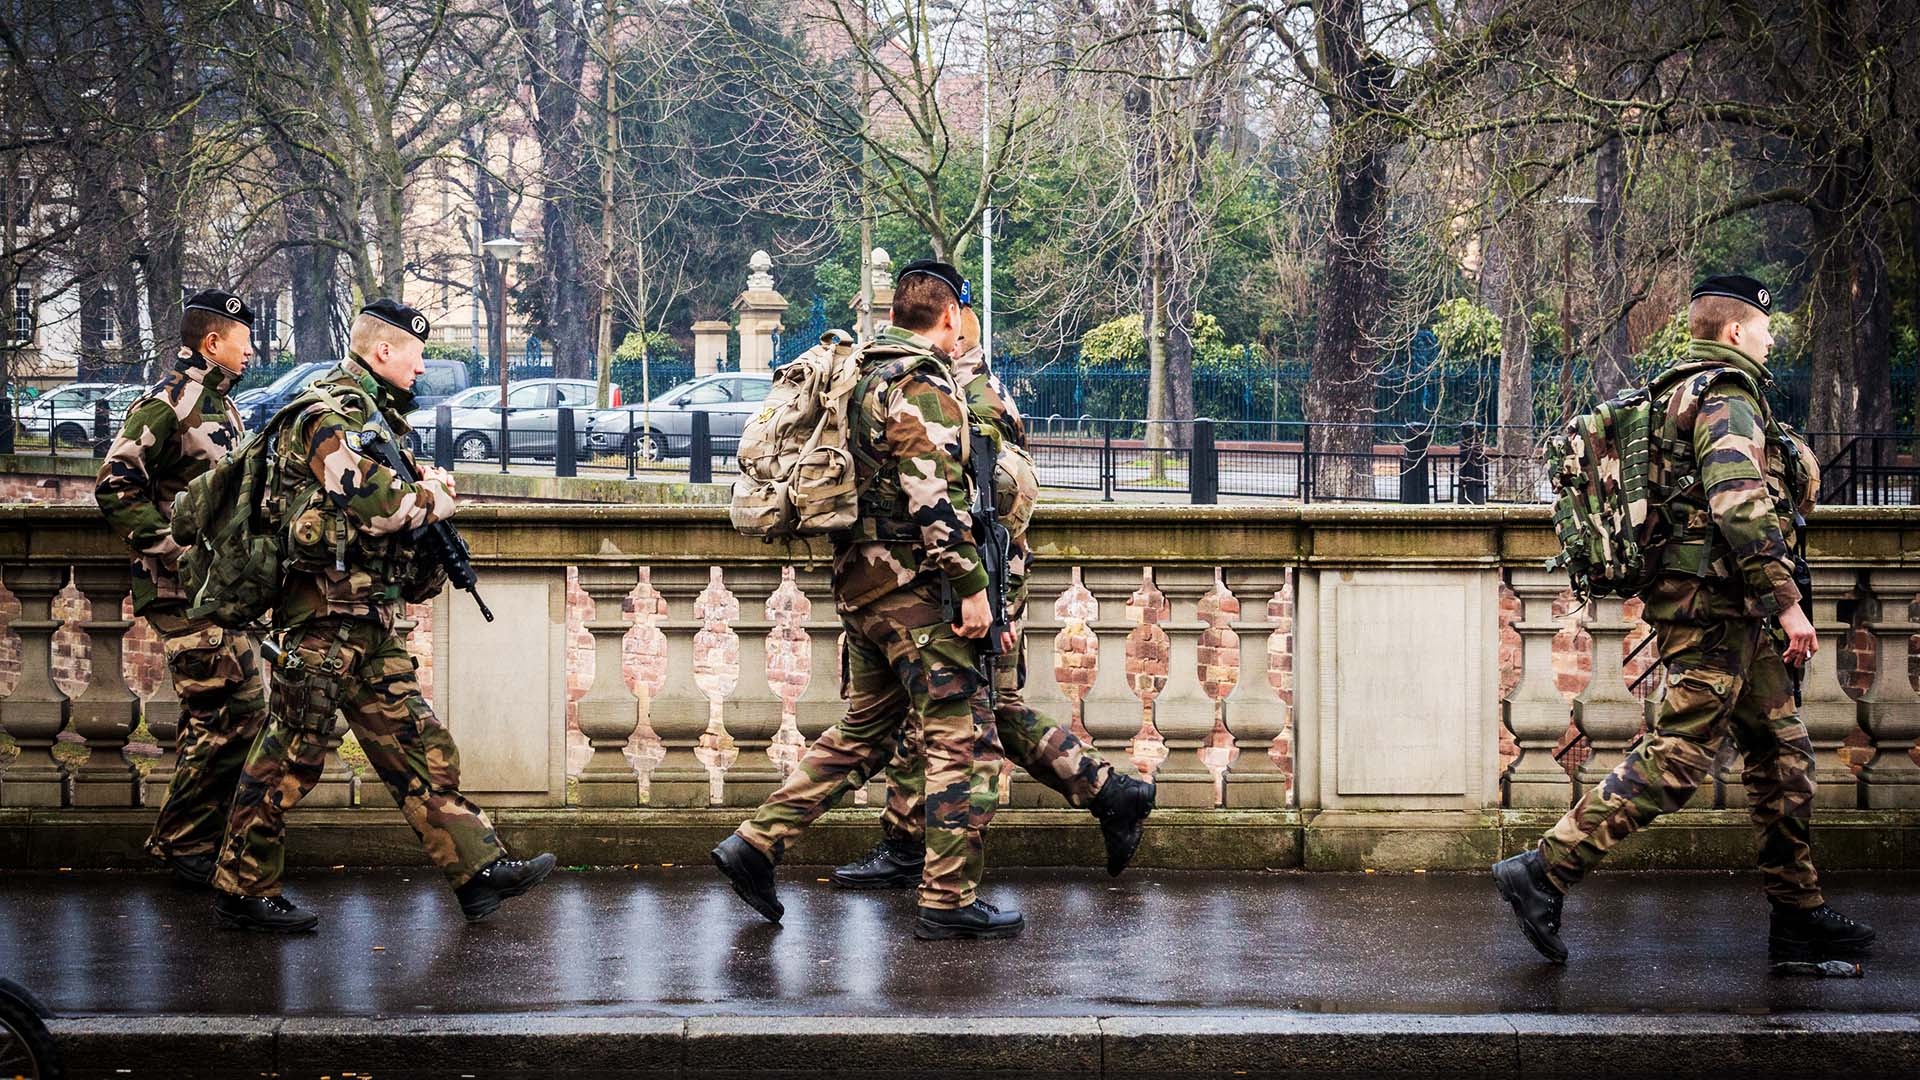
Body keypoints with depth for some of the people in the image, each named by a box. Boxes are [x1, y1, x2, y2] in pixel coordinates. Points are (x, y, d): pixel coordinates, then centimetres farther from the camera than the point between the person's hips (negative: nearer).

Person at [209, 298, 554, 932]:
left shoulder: (375, 417, 19)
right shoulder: (332, 415, -13)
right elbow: (374, 503, -25)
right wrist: (435, 497, -6)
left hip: (370, 624, 10)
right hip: (323, 617, -10)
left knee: (419, 747, 7)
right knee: (290, 758, -3)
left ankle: (478, 869, 7)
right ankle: (242, 891, 5)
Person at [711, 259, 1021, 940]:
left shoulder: (867, 375, 17)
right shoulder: (925, 384, -13)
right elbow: (933, 497, -22)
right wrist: (971, 586, -19)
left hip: (860, 582, 10)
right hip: (913, 585, -10)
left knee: (864, 731, 19)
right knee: (964, 741, -4)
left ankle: (756, 843, 14)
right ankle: (949, 902, -4)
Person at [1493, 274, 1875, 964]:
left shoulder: (1679, 396, 20)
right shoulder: (1727, 399, -12)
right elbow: (1739, 507, -24)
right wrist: (1787, 602, -22)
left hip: (1720, 609, 11)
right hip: (1715, 603, -11)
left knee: (1784, 751, 12)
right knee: (1675, 759, -11)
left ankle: (1798, 914, 14)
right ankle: (1543, 874, -12)